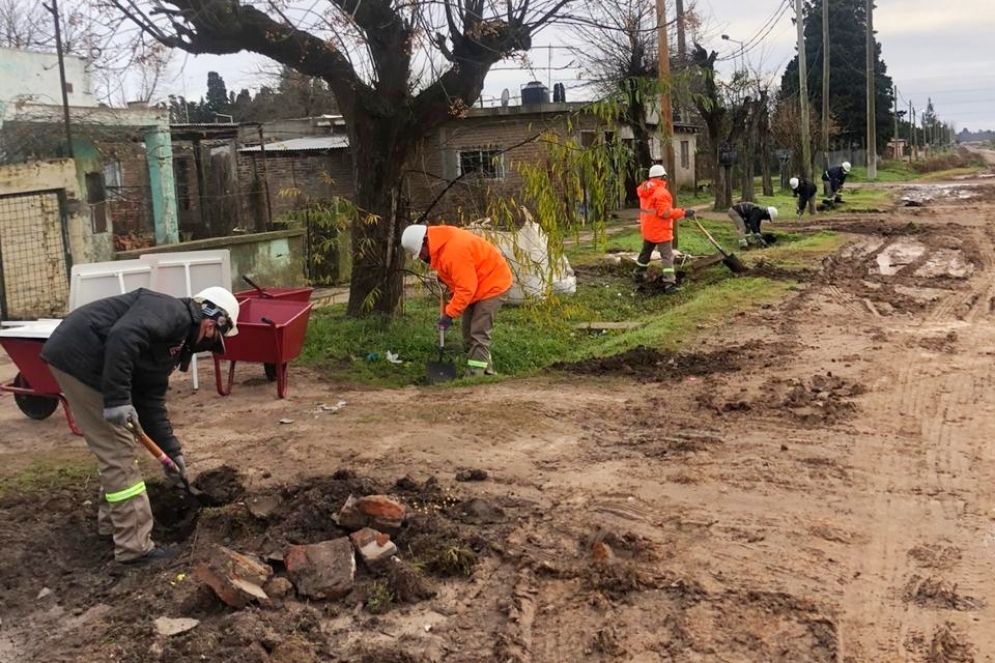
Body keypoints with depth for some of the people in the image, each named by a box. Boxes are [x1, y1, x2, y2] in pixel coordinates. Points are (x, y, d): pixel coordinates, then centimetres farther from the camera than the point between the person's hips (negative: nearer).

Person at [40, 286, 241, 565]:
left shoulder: (174, 343, 19)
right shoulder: (171, 311, -11)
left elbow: (151, 400, 20)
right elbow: (122, 337, -28)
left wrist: (170, 449, 18)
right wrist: (117, 399, -28)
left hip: (84, 361, 11)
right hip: (77, 356, -11)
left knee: (115, 447, 21)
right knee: (119, 450, -6)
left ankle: (111, 521, 35)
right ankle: (135, 547, -1)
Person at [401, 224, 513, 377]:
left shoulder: (455, 250, -33)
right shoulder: (442, 242, -3)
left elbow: (466, 288, -31)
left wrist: (449, 313, -25)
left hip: (493, 285, -10)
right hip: (476, 283, 10)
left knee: (478, 334, -13)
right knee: (469, 333, 13)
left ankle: (475, 376, -12)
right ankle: (486, 371, 21)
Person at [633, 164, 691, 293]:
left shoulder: (644, 190, 6)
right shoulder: (661, 192, -21)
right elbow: (665, 212, -23)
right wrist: (683, 213, -18)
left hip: (647, 229, 8)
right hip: (660, 230, -8)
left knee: (645, 252, 26)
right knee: (667, 256, -7)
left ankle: (638, 274, 41)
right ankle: (669, 283, -13)